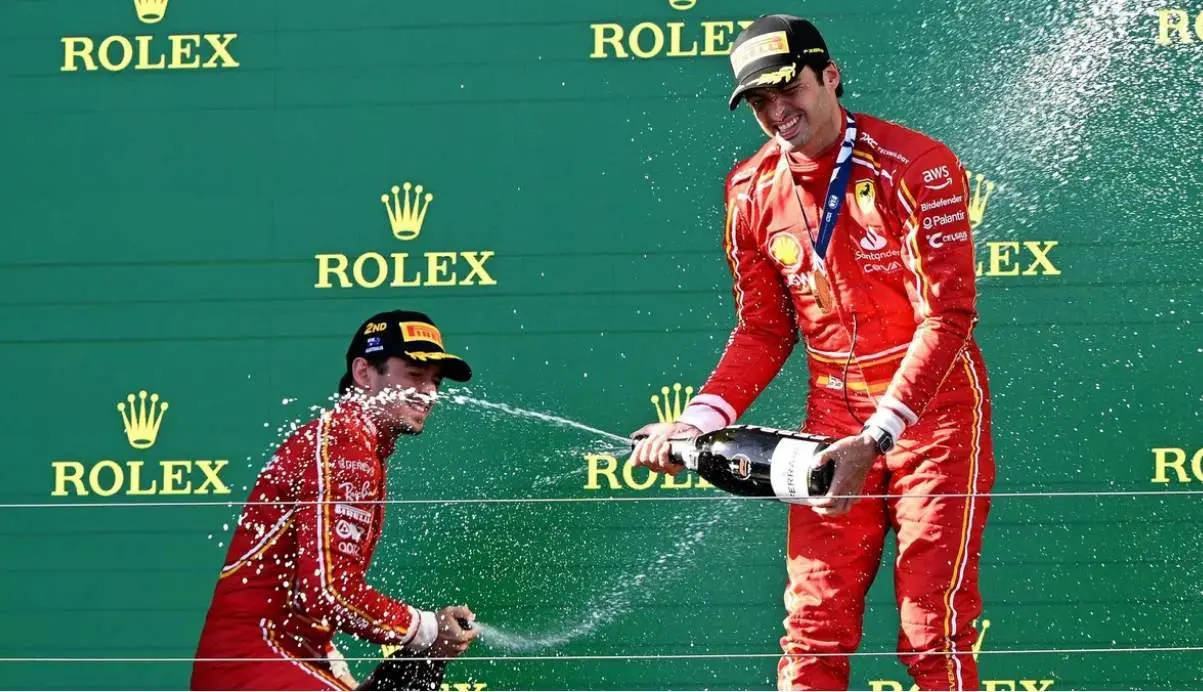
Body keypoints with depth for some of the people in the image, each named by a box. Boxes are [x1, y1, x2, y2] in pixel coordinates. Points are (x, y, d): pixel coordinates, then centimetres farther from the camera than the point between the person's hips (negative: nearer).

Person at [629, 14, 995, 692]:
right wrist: (701, 418, -4)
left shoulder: (916, 167, -14)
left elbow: (947, 317, -18)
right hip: (833, 418, 5)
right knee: (812, 629, 0)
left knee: (934, 633, -8)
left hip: (933, 408, -5)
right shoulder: (753, 190, 3)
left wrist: (878, 437, -26)